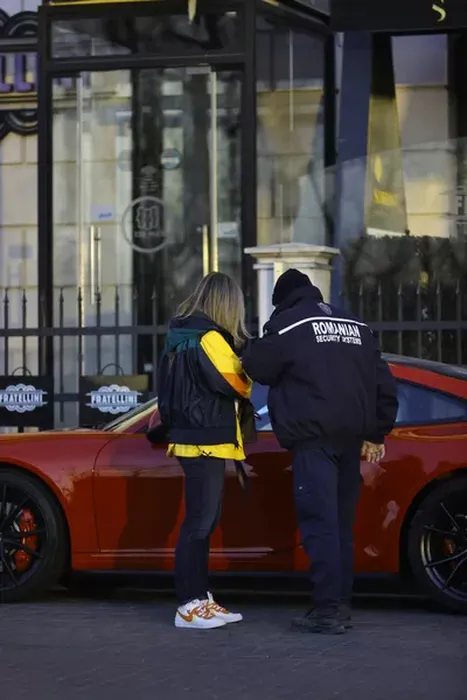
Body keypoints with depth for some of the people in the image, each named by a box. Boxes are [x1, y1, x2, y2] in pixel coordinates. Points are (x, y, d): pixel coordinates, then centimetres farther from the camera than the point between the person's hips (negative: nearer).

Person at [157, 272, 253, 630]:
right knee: (200, 522, -8)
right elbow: (238, 382, -15)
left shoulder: (182, 337, 14)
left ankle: (200, 598, 18)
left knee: (204, 520, 13)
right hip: (206, 440, -10)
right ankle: (189, 606, -7)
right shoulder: (209, 339, -16)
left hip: (195, 437, 10)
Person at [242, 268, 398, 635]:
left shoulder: (286, 323, 0)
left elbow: (259, 368, 2)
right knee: (342, 522, 12)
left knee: (320, 522, -9)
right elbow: (384, 383, 19)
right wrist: (376, 433, 24)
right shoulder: (356, 325, 20)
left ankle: (328, 609, -14)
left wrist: (251, 350, 23)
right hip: (351, 436, 6)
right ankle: (342, 605, 12)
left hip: (314, 437, -6)